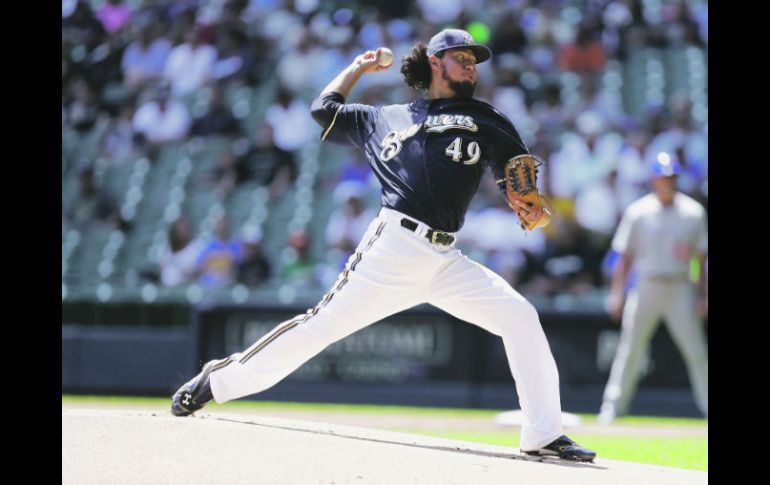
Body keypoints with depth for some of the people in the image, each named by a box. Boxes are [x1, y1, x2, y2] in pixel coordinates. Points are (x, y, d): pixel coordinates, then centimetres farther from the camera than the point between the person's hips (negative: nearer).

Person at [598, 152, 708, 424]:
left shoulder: (693, 212, 4)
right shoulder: (637, 212, 2)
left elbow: (702, 256, 7)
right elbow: (625, 256, 4)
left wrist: (702, 294, 0)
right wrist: (616, 293, -3)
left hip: (680, 289, 0)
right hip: (646, 287, 0)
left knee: (696, 351, -2)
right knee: (630, 349, 0)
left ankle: (708, 404, 4)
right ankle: (613, 407, 5)